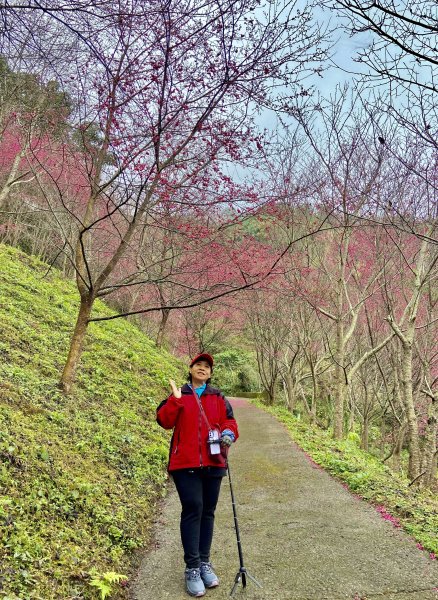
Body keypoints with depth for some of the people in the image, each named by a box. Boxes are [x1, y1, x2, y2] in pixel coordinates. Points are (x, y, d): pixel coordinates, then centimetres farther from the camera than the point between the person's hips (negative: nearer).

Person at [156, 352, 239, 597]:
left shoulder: (218, 397, 9)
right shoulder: (178, 395, 3)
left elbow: (229, 421, 6)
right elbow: (165, 421, -8)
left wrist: (229, 433, -14)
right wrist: (175, 399, -21)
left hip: (213, 463, 3)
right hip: (186, 464, -3)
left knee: (208, 511, 12)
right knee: (193, 510, -7)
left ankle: (205, 562, 26)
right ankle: (192, 568, 5)